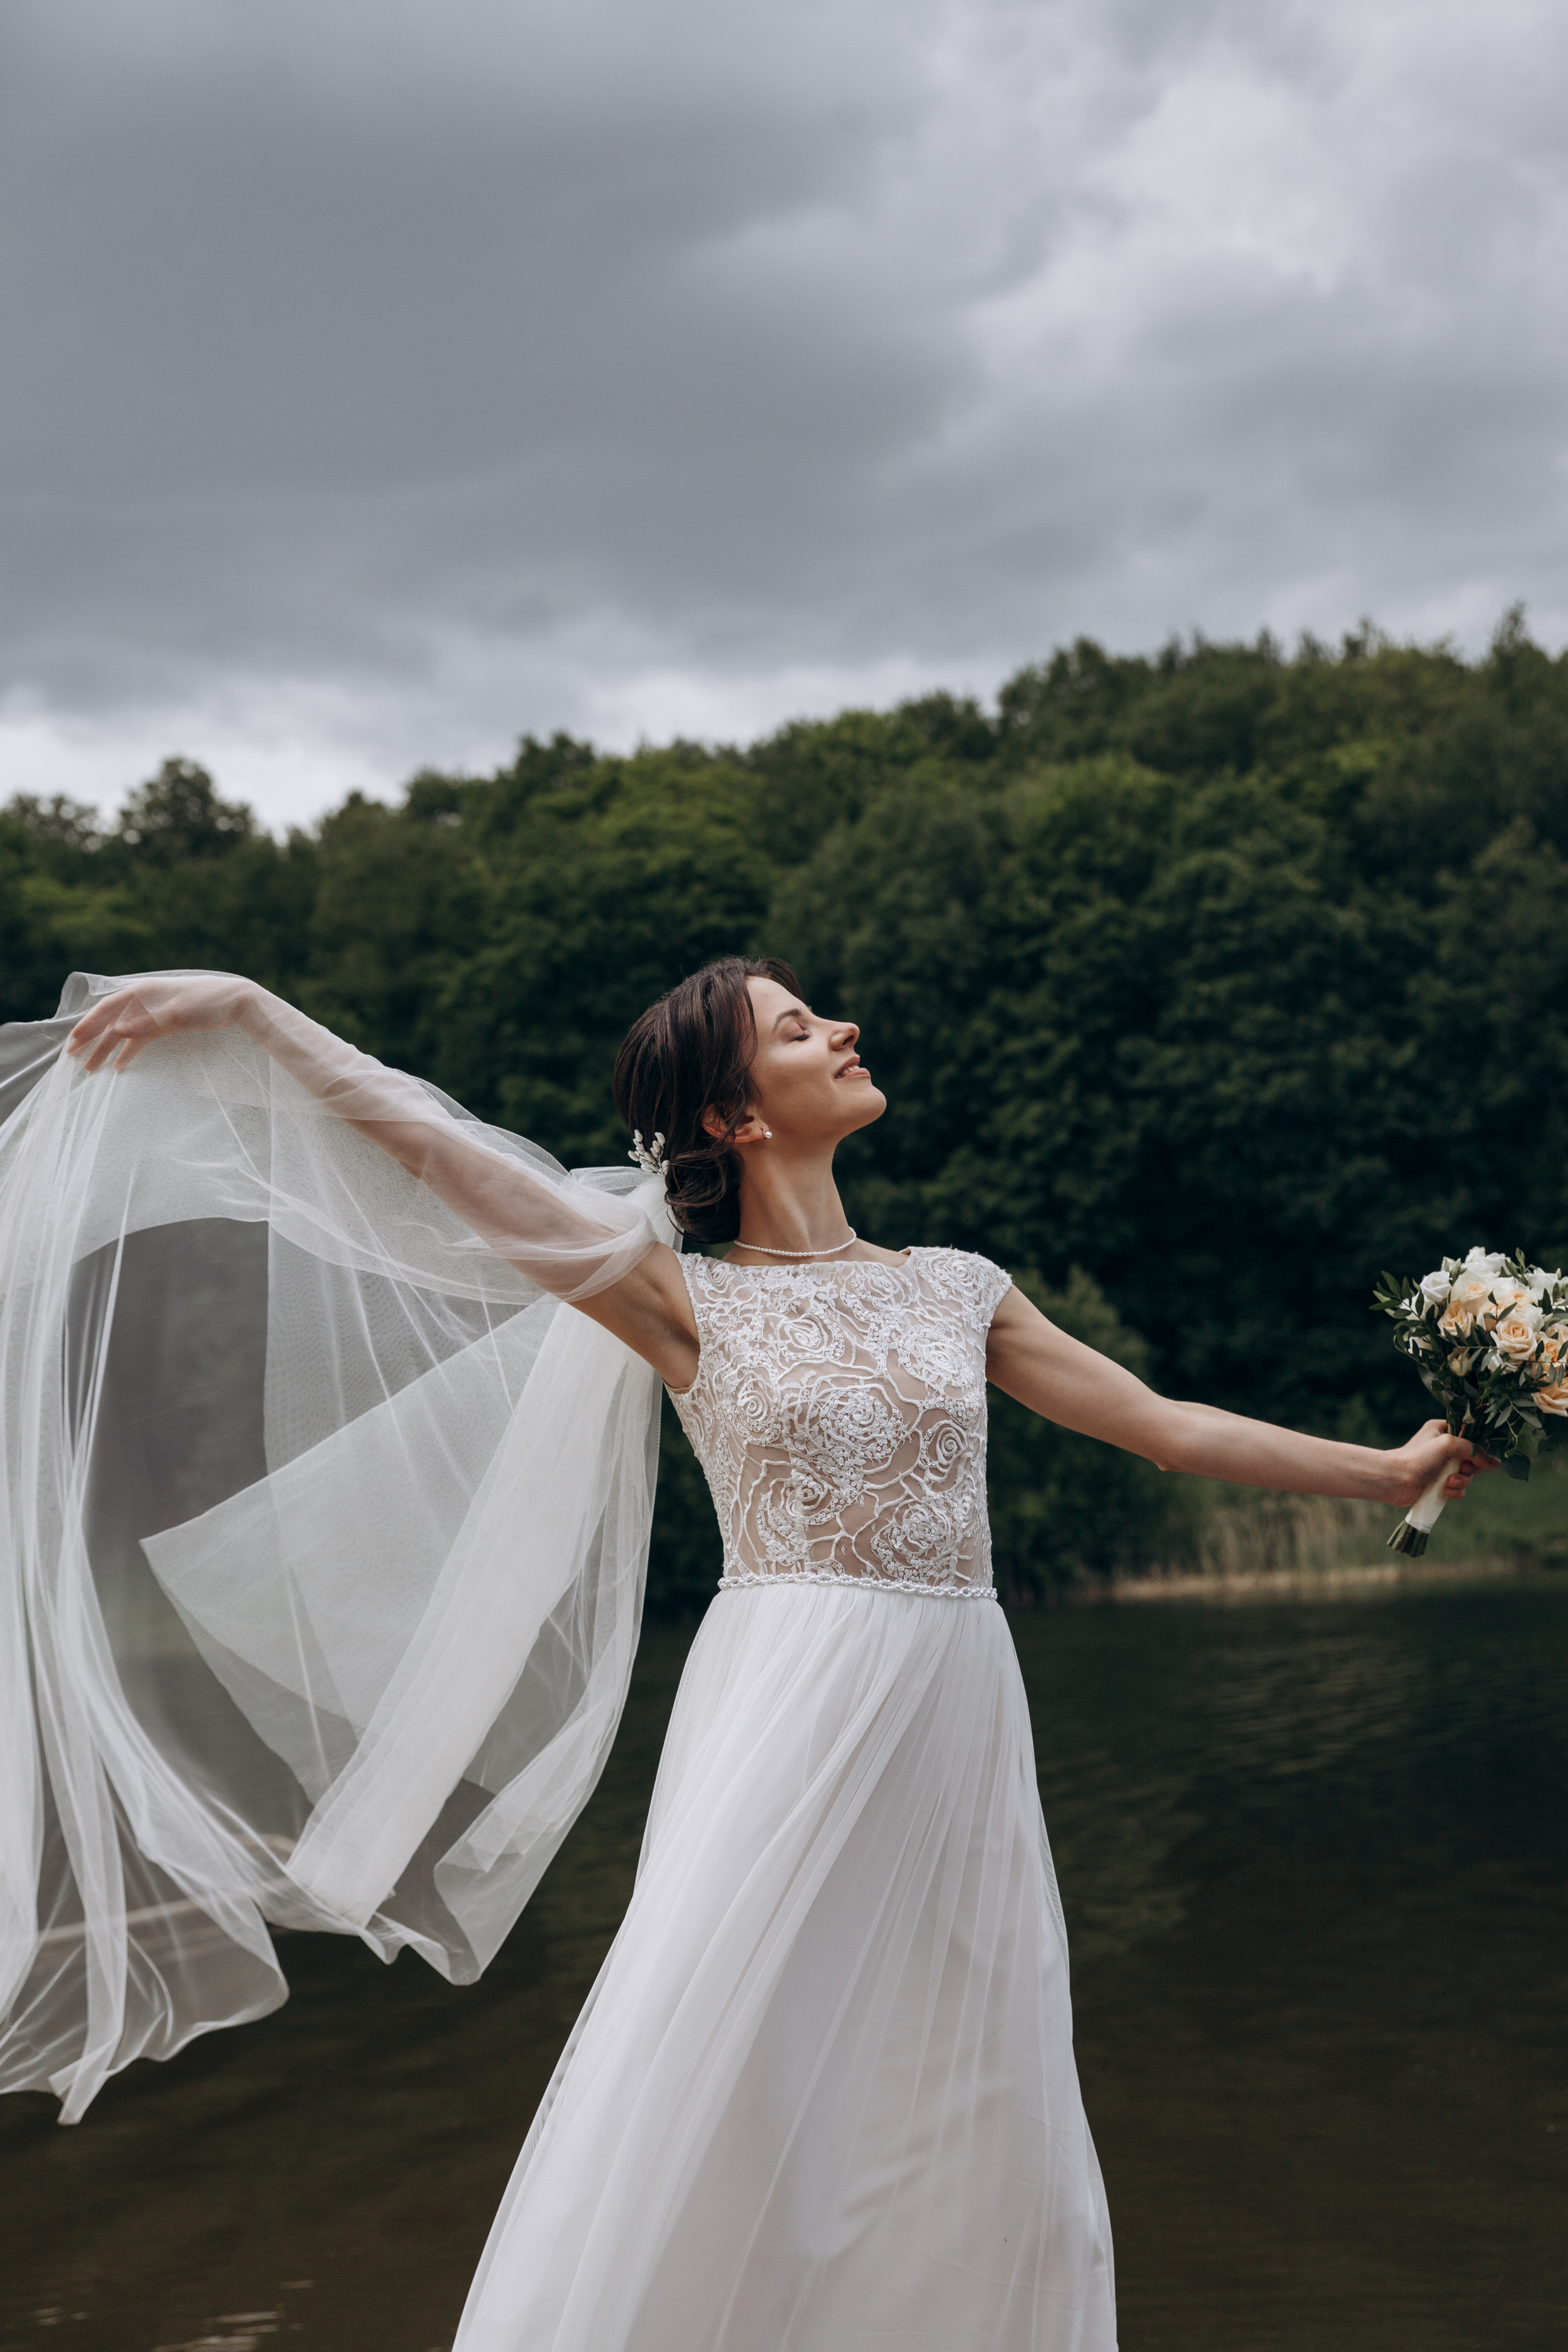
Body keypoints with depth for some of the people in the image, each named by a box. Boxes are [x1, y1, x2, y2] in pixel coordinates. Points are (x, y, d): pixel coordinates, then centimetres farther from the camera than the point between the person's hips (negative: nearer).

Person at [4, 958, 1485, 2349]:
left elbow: (1169, 1427, 18)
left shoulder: (957, 1289, 13)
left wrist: (1389, 1469, 21)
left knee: (966, 2137, 6)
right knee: (717, 2093, -9)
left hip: (957, 1726, 4)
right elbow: (451, 1159, -7)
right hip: (790, 1720, -4)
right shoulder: (692, 1305, 1)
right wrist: (247, 1012, -13)